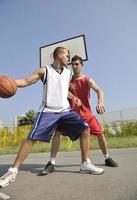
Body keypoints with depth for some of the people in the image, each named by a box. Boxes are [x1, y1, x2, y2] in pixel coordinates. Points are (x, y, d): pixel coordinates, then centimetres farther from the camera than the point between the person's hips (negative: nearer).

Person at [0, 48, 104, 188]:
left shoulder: (68, 73, 13)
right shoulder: (44, 70, 0)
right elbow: (25, 82, -3)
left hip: (65, 110, 5)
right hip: (48, 111, -4)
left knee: (85, 130, -6)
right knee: (32, 138, -13)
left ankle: (85, 164, 8)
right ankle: (13, 171, 3)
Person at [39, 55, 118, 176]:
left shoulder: (88, 80, -6)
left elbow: (99, 90, -24)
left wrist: (100, 102, -47)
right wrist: (67, 86, -16)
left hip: (86, 112, 0)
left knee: (100, 133, 2)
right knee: (58, 132, -17)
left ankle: (107, 158, 28)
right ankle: (51, 163, -10)